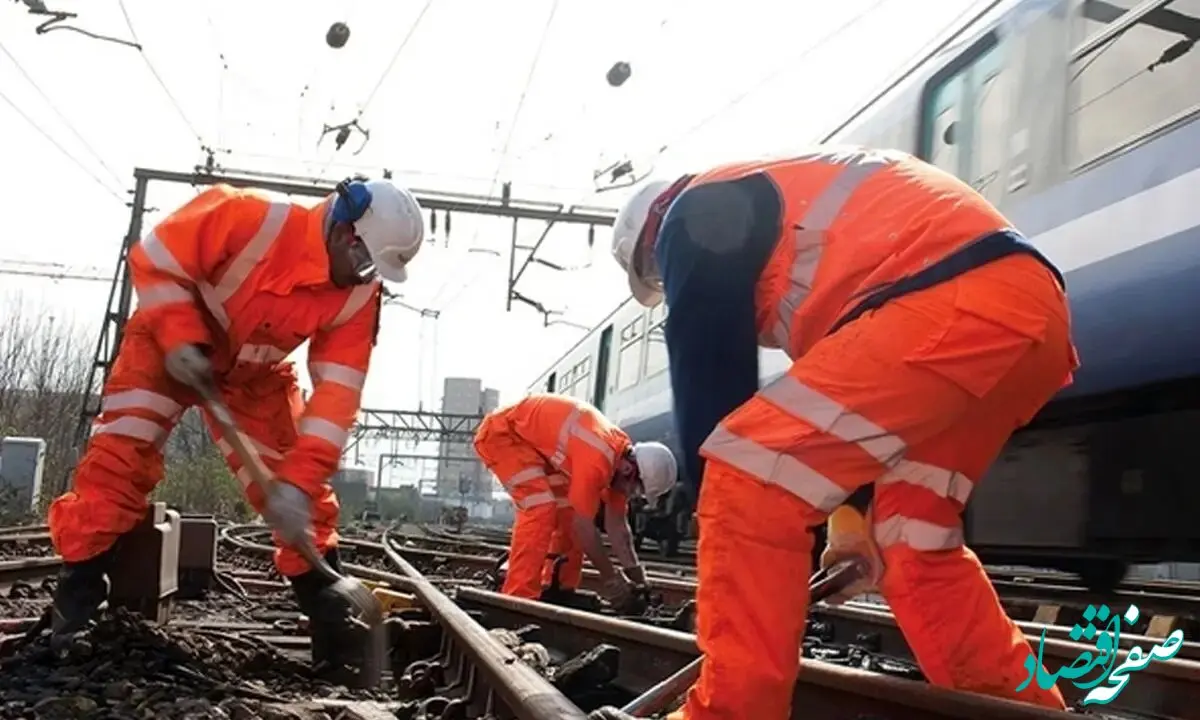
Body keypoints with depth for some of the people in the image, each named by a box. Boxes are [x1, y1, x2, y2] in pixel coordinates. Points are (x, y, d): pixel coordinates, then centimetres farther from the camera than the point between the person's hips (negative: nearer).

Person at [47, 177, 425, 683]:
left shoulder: (359, 297, -22)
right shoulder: (248, 218, -36)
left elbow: (337, 393, -25)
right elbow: (155, 260, -23)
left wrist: (299, 479, -32)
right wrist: (179, 339, -32)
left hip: (254, 374, 3)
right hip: (170, 342, -3)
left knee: (299, 499, -2)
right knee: (119, 456, -17)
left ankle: (332, 622, 7)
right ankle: (76, 597, -4)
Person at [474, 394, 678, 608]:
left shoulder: (622, 455, -5)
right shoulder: (597, 460, -33)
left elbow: (617, 523, 4)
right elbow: (583, 526, -26)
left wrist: (634, 573, 3)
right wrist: (611, 577, -16)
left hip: (535, 438, 10)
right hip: (501, 432, -10)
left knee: (568, 511, 6)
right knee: (541, 509, -21)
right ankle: (518, 599, -19)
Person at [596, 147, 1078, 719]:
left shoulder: (697, 219, 9)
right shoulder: (797, 220, 36)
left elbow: (709, 382, 3)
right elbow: (845, 383, 34)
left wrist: (727, 537, 9)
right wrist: (853, 512, 30)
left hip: (955, 306, -10)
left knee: (748, 479, -8)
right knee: (914, 540, 20)